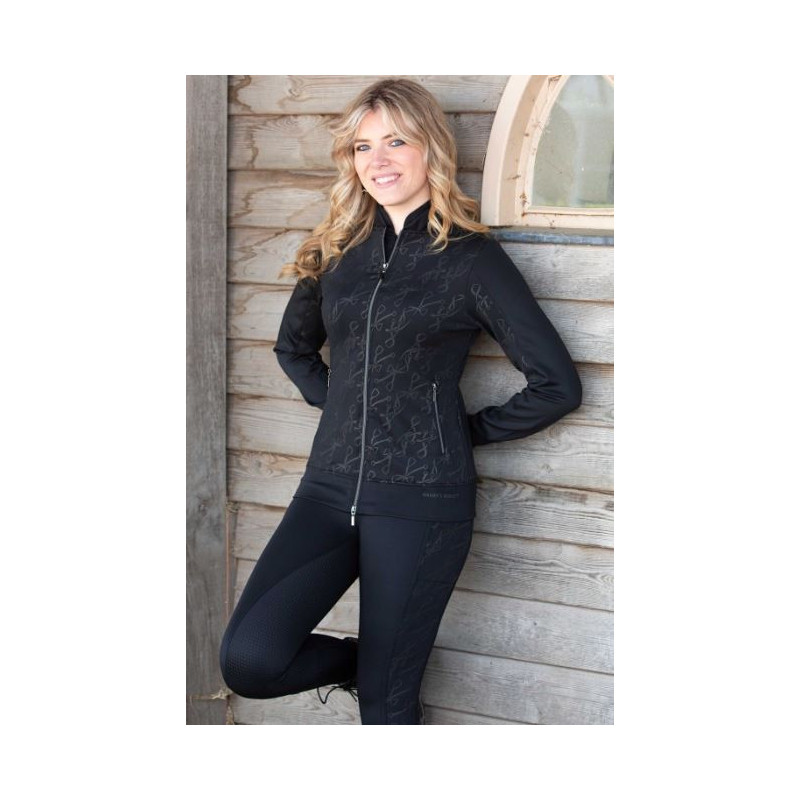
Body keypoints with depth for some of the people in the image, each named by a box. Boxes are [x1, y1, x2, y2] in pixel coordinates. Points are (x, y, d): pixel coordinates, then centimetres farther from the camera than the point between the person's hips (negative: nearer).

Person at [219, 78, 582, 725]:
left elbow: (556, 385, -3)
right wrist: (342, 404, 14)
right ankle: (359, 660, 18)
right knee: (248, 661, -12)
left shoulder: (471, 258, -4)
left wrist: (469, 430, 0)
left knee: (386, 705, 2)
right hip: (331, 487, 5)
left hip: (422, 500, -4)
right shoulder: (338, 251, 11)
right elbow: (294, 345, 28)